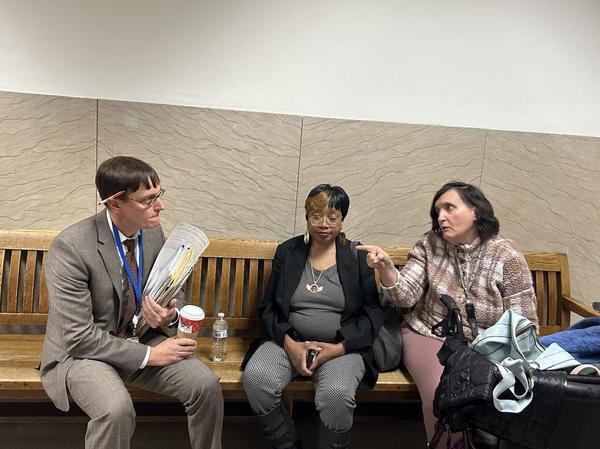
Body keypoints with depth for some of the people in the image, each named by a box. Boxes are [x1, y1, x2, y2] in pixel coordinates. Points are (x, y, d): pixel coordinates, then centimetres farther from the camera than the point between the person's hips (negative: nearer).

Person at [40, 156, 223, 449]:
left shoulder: (153, 233, -5)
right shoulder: (71, 246, -23)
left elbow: (172, 294, 9)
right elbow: (78, 336, -22)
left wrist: (169, 315, -16)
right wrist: (148, 355, -22)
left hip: (142, 338, 5)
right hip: (83, 349, -4)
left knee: (206, 385, -17)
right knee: (117, 409, -34)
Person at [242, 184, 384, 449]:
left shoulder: (358, 258, 4)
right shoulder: (287, 252, 8)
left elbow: (373, 313, 0)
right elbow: (267, 307, 6)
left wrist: (339, 348, -13)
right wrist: (290, 344, -10)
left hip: (343, 346, -2)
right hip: (289, 341, 2)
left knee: (336, 394, -31)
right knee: (255, 377, -26)